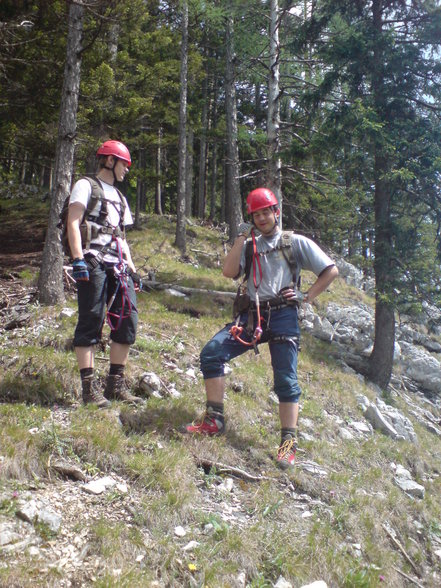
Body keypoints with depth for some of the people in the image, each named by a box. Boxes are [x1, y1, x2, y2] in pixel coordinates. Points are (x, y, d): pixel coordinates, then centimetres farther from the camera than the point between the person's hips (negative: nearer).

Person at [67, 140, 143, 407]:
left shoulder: (119, 196, 28)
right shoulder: (86, 186, 5)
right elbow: (73, 224, -6)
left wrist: (131, 266, 17)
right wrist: (78, 259, -18)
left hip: (117, 265, 7)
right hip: (93, 262, -7)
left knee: (128, 320, 0)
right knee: (91, 322, -8)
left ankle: (116, 384, 8)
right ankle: (90, 388, -4)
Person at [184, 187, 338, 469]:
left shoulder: (296, 242, 6)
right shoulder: (251, 246, 17)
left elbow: (331, 271, 5)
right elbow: (229, 272, 1)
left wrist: (307, 296, -2)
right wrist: (241, 238, -1)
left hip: (282, 316, -4)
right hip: (251, 315, 4)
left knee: (286, 379, -5)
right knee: (211, 353, -10)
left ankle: (289, 443, 4)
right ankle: (214, 421, -2)